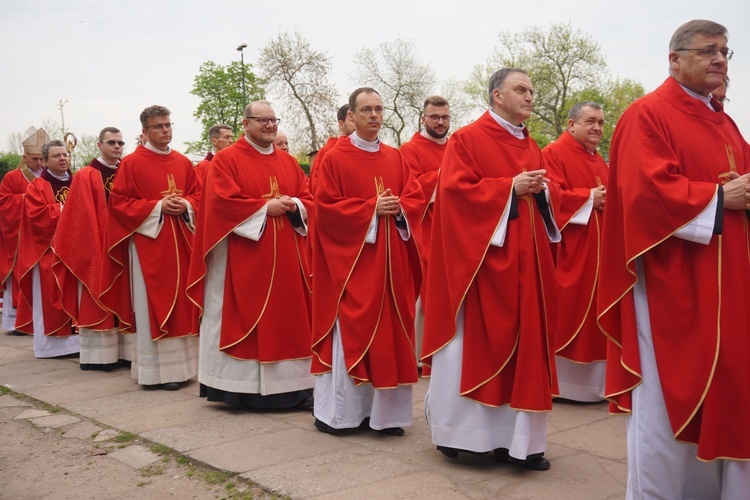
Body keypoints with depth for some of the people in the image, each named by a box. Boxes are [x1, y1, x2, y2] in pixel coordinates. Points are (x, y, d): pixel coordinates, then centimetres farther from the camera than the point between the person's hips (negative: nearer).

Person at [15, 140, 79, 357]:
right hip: (48, 250, -5)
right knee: (50, 298, -5)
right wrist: (63, 209, -14)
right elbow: (37, 215, -14)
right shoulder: (36, 187, 0)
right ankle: (49, 343, 0)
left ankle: (74, 339, 10)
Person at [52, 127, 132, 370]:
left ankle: (124, 350, 13)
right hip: (96, 248, -5)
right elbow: (84, 218, -8)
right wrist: (94, 249, -14)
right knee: (98, 301, 1)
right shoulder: (85, 177, -4)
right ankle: (99, 355, 5)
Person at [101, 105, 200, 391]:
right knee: (153, 304, -3)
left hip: (180, 242, 5)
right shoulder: (131, 163, -3)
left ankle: (180, 365, 17)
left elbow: (198, 195, 14)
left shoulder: (184, 163, 11)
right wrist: (157, 207, -15)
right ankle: (157, 370, 3)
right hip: (148, 241, -5)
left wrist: (185, 205, -8)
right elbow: (119, 203, -6)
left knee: (181, 301, 7)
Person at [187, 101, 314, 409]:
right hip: (243, 260, -5)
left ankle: (290, 387, 13)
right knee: (243, 319, -2)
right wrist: (265, 207, -14)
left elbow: (308, 199, 12)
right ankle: (241, 388, 6)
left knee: (286, 317, 6)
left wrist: (294, 206, -10)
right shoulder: (226, 160, -1)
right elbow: (222, 202, -13)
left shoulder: (288, 162, 15)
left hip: (285, 258, 5)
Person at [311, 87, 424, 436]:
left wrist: (398, 208, -12)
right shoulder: (334, 159, -2)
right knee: (350, 331, -3)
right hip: (351, 259, -5)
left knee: (389, 332, 6)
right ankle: (338, 412, 8)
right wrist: (372, 208, -16)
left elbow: (416, 198, 9)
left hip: (390, 260, 5)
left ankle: (384, 410, 15)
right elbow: (326, 208, -9)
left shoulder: (395, 158, 13)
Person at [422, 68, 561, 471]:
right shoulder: (467, 139, -4)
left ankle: (515, 437, 15)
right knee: (473, 341, -1)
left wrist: (542, 190, -5)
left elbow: (549, 194, 18)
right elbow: (455, 189, -14)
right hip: (480, 256, -7)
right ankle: (457, 429, 15)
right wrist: (510, 187, -17)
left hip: (524, 259, 7)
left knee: (522, 341, 6)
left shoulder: (531, 147, 18)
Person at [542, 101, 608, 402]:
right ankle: (557, 379, 6)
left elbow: (608, 196, 20)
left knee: (592, 311, 11)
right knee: (566, 311, -4)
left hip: (596, 249, 9)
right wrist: (588, 198, -16)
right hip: (568, 249, -8)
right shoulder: (553, 154, -7)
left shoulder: (599, 161, 19)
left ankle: (589, 378, 20)